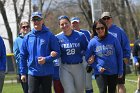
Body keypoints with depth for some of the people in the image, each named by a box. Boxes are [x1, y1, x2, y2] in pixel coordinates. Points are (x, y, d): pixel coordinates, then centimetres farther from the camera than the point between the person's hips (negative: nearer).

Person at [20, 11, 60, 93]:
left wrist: (46, 59, -19)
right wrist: (23, 73, 6)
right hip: (32, 73, 2)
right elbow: (23, 56, 9)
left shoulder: (50, 36, -2)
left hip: (47, 73, -2)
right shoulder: (27, 37, 6)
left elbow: (57, 53, -4)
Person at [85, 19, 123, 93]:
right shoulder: (93, 42, -5)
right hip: (100, 72, -2)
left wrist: (120, 70, 1)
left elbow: (119, 55, 2)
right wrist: (98, 67, -11)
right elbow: (87, 58, 1)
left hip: (113, 72, 2)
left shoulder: (113, 39, -4)